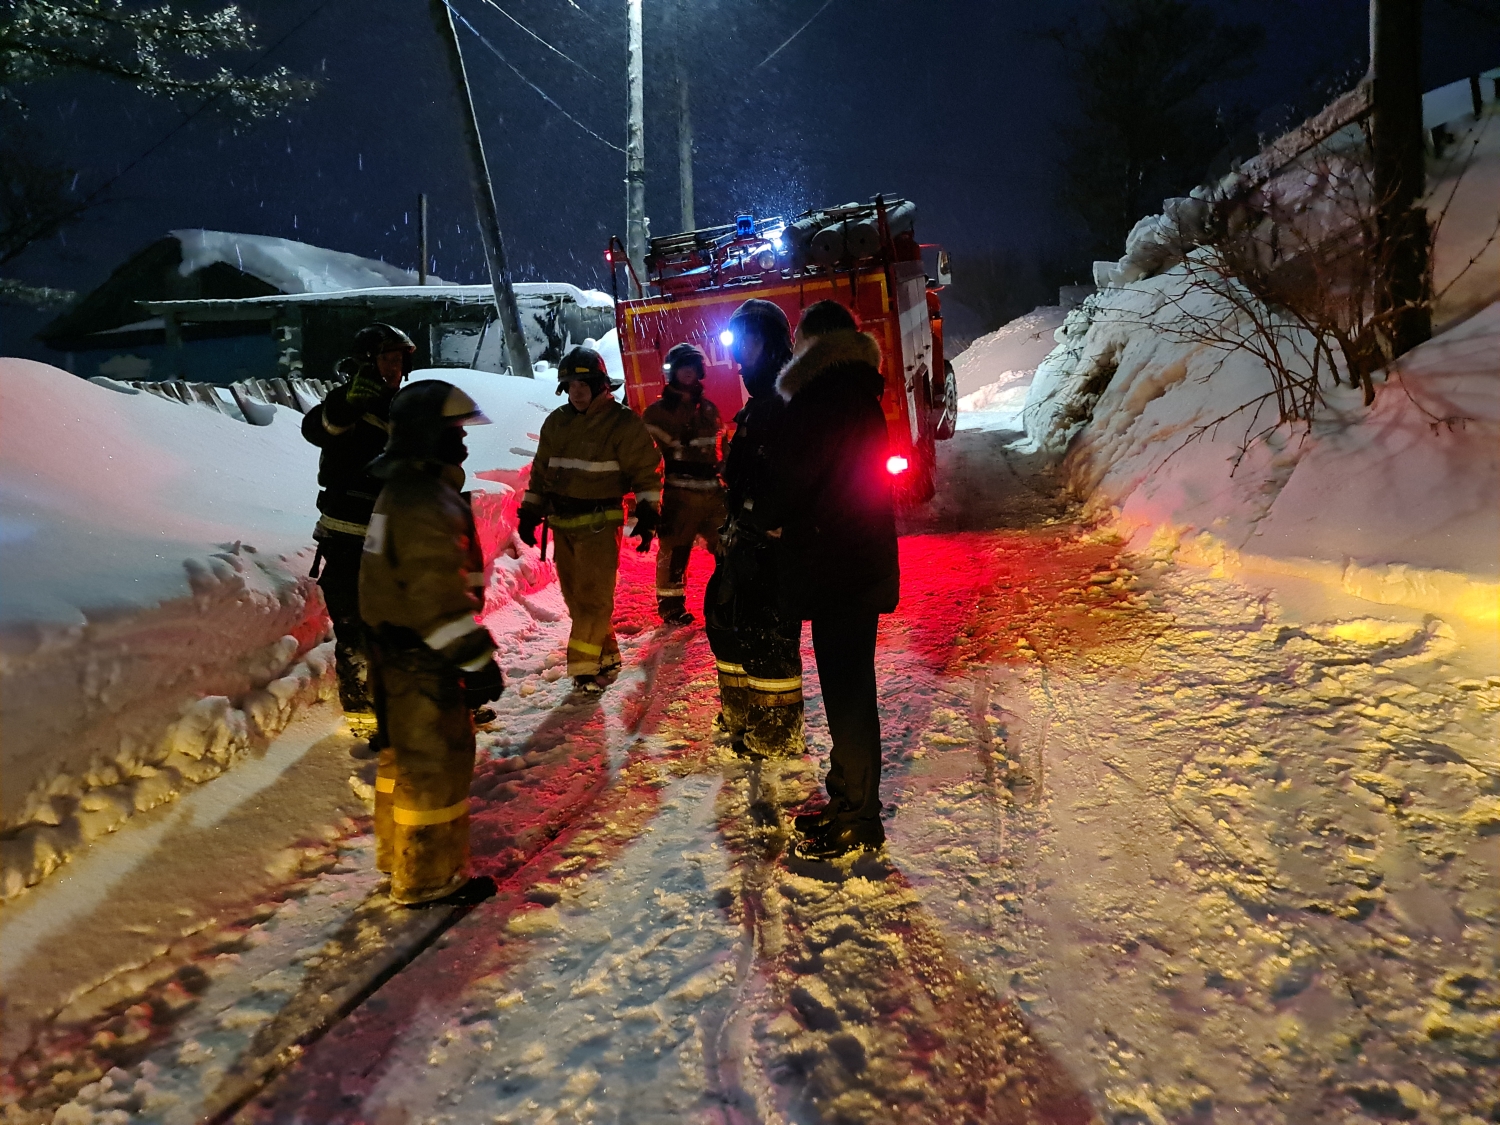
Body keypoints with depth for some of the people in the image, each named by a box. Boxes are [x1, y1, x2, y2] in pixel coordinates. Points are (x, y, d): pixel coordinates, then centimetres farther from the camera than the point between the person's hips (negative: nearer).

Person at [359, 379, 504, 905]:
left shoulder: (403, 488, 11)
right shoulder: (426, 502, -24)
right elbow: (439, 597, -28)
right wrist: (477, 661, -23)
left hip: (397, 648, 11)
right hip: (423, 658, -10)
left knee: (408, 752, 23)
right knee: (435, 762, 3)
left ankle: (398, 852, 40)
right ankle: (426, 877, 17)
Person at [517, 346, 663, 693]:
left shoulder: (624, 423, -7)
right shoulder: (556, 422, 12)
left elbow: (646, 471, -6)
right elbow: (540, 471, 18)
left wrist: (647, 514, -14)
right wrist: (529, 513, 14)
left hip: (599, 523, -6)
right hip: (562, 522, 6)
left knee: (594, 596, -6)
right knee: (575, 596, 9)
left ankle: (585, 666, 0)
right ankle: (606, 657, 20)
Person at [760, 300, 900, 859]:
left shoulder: (822, 397, -15)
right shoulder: (859, 394, 15)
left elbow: (795, 478, -16)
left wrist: (763, 516, 3)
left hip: (836, 570, -10)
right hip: (862, 565, 10)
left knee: (846, 693, -1)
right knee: (848, 687, 17)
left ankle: (857, 819, 10)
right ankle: (849, 801, 30)